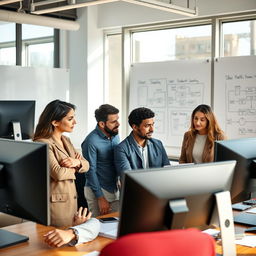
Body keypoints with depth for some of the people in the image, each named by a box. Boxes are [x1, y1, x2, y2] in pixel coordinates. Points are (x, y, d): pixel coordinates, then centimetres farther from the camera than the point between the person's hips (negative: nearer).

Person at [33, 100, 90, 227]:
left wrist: (77, 162, -11)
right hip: (55, 203, -8)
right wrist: (74, 168, -3)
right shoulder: (43, 143, -14)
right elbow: (58, 173, -23)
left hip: (71, 200, 8)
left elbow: (86, 165, 11)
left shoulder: (66, 140, 13)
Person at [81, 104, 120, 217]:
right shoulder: (91, 142, -18)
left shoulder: (115, 135, 4)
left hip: (115, 190, 6)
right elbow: (90, 171, -14)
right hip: (98, 191, -6)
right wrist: (101, 198, -13)